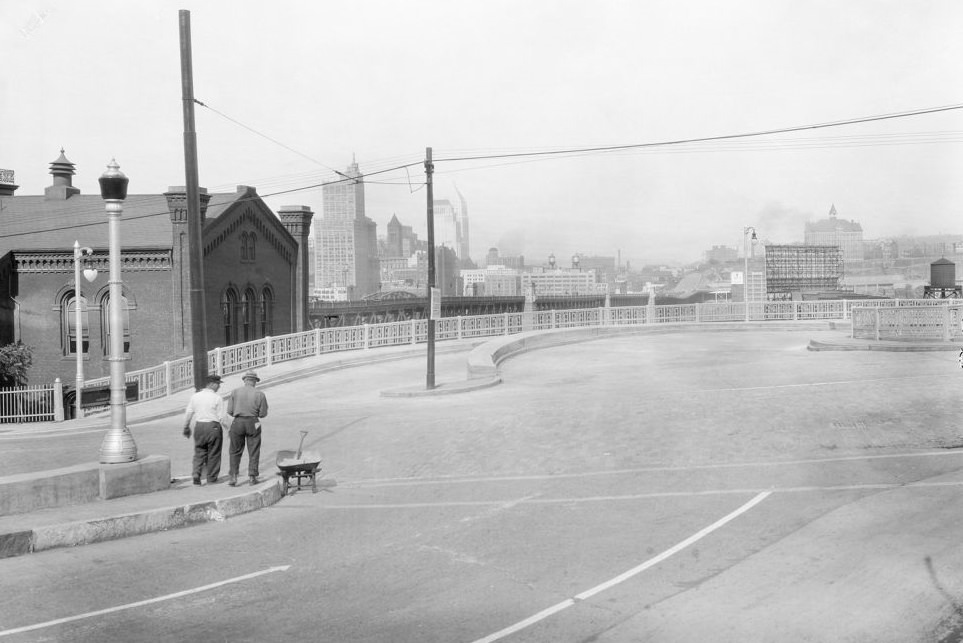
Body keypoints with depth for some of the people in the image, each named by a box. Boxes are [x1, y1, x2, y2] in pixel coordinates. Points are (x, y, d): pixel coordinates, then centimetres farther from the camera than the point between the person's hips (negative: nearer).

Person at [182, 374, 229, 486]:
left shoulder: (195, 396, 4)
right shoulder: (217, 398, -9)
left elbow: (188, 414, 9)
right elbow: (222, 417, -10)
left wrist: (186, 428, 21)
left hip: (199, 426, 4)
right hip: (213, 426, -4)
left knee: (199, 452, 13)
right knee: (213, 453, 9)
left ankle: (196, 474, -4)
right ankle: (211, 478, 14)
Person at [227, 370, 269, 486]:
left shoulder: (235, 392, -1)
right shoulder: (259, 394, -3)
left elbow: (229, 411, -1)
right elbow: (263, 413, -1)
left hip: (238, 422, 1)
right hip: (253, 423, -1)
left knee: (235, 452, 10)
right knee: (253, 452, 8)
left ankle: (233, 477, 4)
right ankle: (252, 477, 7)